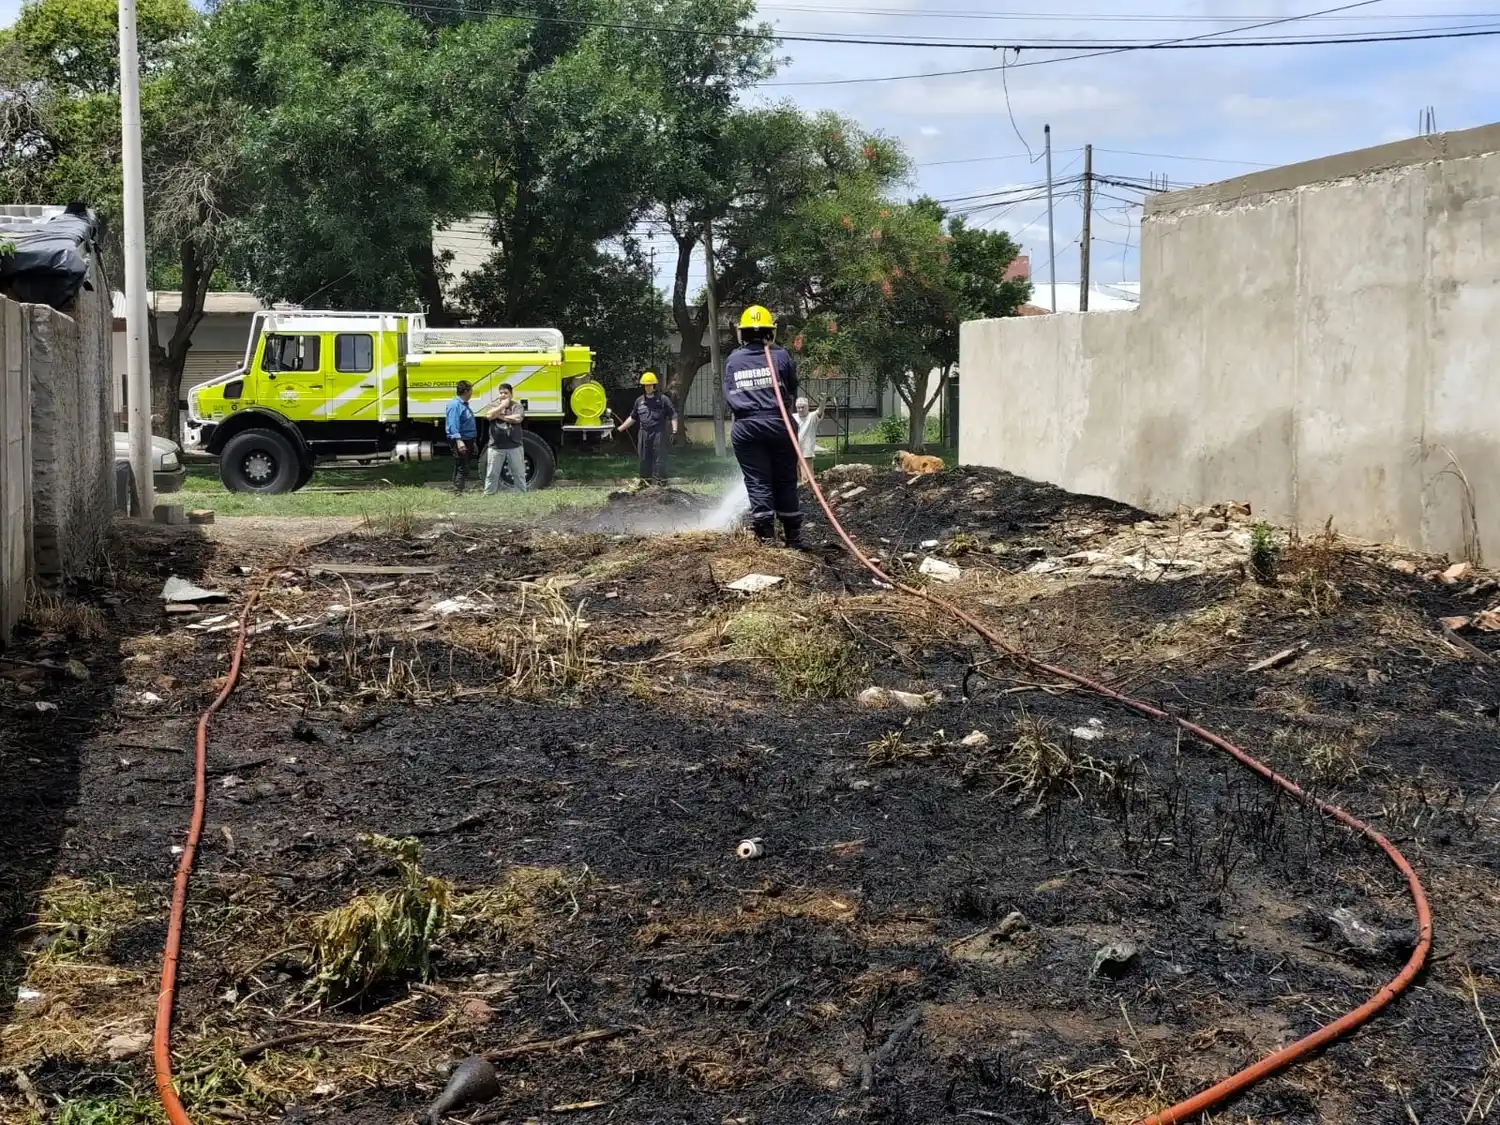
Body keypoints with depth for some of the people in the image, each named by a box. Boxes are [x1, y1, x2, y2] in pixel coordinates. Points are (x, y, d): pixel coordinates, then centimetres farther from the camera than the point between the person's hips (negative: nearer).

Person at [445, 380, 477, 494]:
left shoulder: (464, 404, 19)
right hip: (460, 441, -10)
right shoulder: (455, 405, -13)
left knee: (464, 468, 13)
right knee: (461, 468, -14)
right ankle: (458, 492, -16)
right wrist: (458, 441, -32)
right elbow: (453, 425, -23)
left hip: (467, 441, 10)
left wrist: (473, 442, 32)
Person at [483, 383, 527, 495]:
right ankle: (488, 495, 10)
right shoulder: (493, 406, 8)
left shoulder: (517, 406, 3)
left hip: (514, 447, -1)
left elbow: (517, 419, -16)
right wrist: (502, 406, -9)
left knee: (519, 474, 6)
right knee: (492, 474, 4)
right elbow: (489, 415, -13)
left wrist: (500, 416, -9)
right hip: (496, 447, 1)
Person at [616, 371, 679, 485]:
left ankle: (661, 482, -1)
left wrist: (674, 430, -15)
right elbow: (632, 418, 22)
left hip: (658, 434, -5)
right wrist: (621, 428, 19)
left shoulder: (663, 400, -1)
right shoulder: (639, 401, 13)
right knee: (644, 459, 10)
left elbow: (673, 415, -3)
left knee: (659, 458, -5)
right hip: (644, 434, 5)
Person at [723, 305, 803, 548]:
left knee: (757, 482, 3)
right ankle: (794, 538, 11)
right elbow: (793, 391, 9)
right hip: (778, 424, 0)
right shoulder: (781, 355, 1)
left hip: (746, 427, 0)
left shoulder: (732, 360, 6)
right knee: (785, 482, 8)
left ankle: (766, 537, -4)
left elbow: (728, 396, 9)